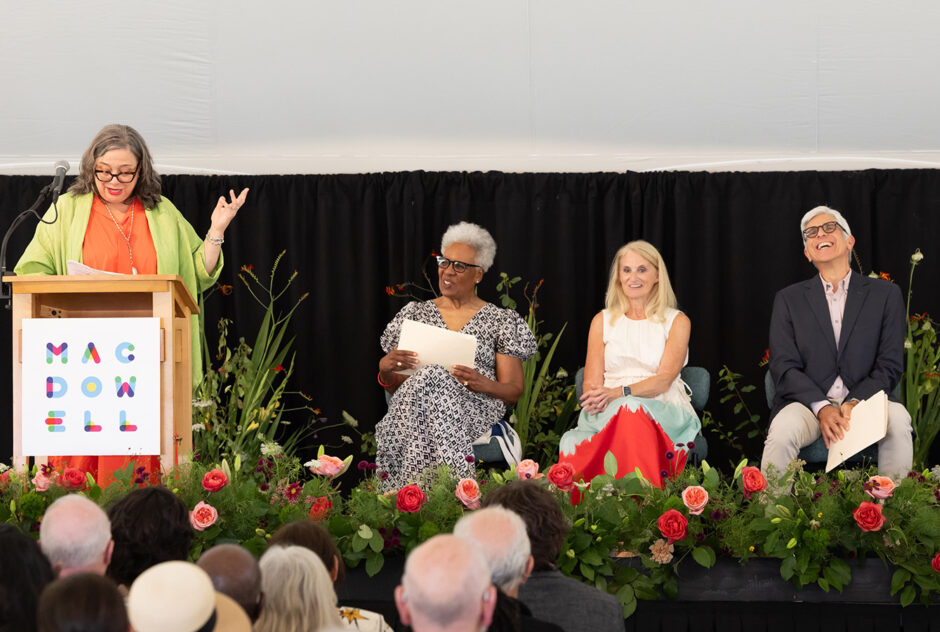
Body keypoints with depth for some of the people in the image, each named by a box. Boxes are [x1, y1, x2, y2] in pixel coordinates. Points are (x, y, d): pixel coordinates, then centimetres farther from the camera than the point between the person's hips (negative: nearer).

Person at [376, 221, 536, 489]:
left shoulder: (501, 321, 13)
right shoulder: (415, 313, 21)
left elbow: (514, 391, 8)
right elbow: (393, 384, 19)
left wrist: (484, 384, -15)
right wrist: (385, 369, -6)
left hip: (476, 409, -2)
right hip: (412, 402, 2)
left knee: (431, 380, -36)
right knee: (428, 377, -36)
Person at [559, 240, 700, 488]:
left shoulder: (677, 322, 11)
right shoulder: (603, 321, 20)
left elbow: (665, 379, -2)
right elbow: (592, 381, 11)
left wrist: (620, 392, -19)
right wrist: (598, 398, -15)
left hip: (662, 410, -1)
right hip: (607, 412, 1)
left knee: (632, 408, -40)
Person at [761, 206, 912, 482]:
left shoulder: (885, 294, 9)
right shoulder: (788, 300, 11)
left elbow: (890, 366, 3)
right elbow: (784, 367, 1)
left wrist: (854, 403, -16)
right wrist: (822, 408, -17)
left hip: (864, 399, 0)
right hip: (808, 401, 0)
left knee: (898, 421, -32)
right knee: (783, 431, -33)